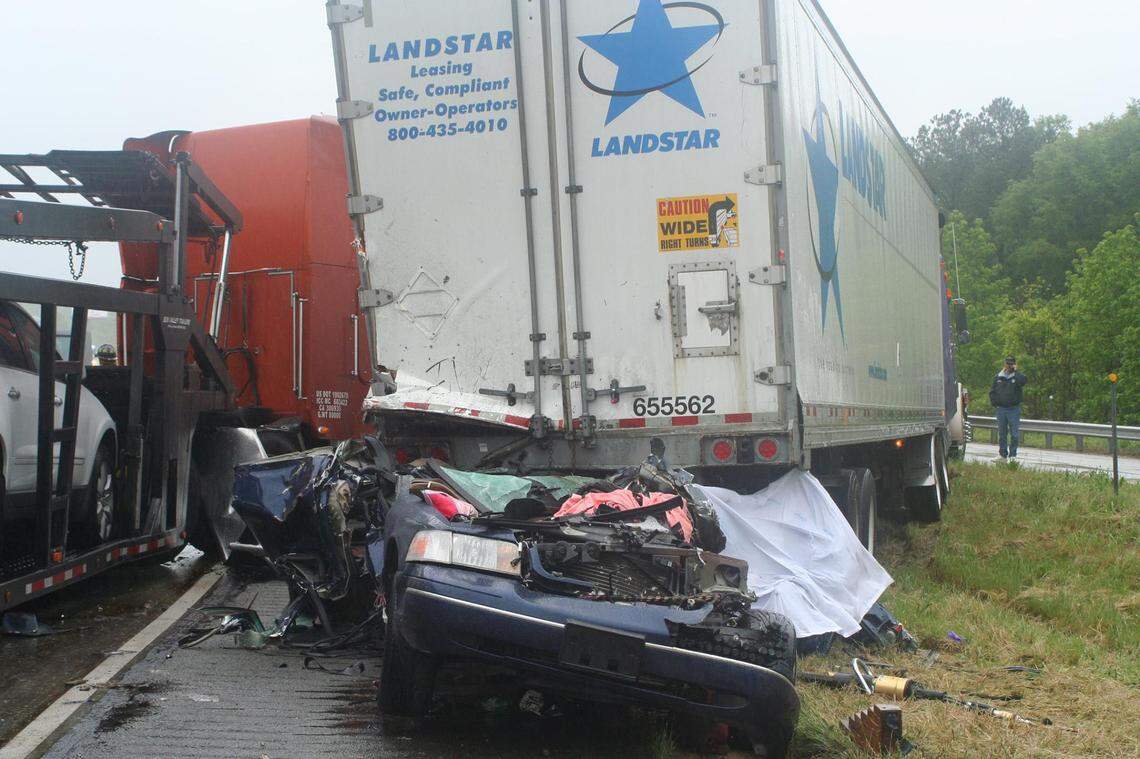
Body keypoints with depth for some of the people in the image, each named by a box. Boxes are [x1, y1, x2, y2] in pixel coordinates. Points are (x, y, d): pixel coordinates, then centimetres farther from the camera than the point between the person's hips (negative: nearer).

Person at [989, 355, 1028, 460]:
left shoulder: (1017, 376, 2)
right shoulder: (998, 377, 10)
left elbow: (1023, 381, -23)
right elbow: (992, 392, 15)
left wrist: (1015, 371, -12)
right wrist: (995, 404, 5)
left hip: (1014, 409, -3)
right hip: (1001, 409, 3)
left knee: (1014, 433, -3)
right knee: (1001, 433, 8)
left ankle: (1013, 454, 3)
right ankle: (1003, 453, 16)